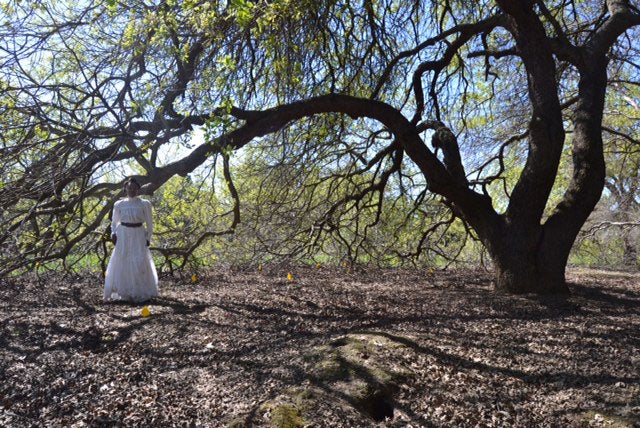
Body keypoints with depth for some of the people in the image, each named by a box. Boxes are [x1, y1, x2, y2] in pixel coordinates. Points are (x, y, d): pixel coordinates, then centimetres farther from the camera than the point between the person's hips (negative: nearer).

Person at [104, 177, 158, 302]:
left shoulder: (144, 204, 3)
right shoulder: (119, 204, 8)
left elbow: (149, 223, 7)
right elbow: (114, 221, 18)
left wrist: (148, 238, -1)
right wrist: (113, 233, 2)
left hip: (138, 236, -2)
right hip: (122, 236, 2)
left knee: (139, 264, -6)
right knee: (121, 264, 1)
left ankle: (140, 294, 3)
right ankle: (122, 293, 11)